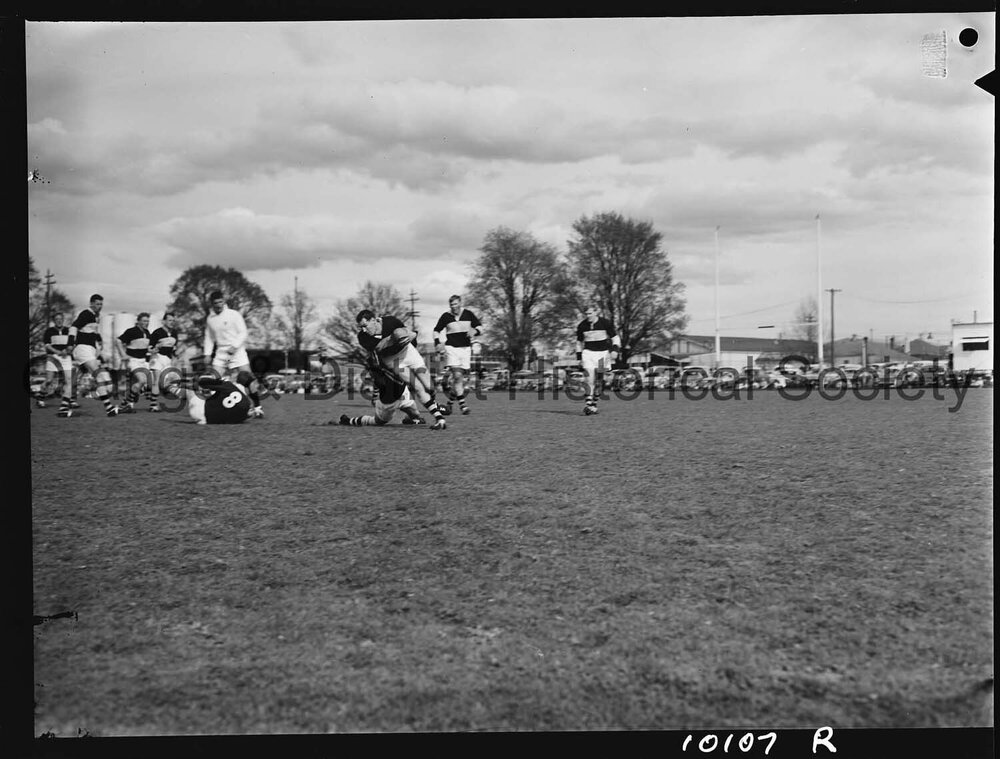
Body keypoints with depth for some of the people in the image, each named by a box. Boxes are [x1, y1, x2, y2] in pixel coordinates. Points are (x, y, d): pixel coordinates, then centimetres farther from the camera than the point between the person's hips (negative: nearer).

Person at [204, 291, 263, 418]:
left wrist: (234, 346, -18)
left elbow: (243, 333, -5)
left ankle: (257, 407, -2)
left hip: (237, 351, -4)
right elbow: (209, 338, 17)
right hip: (220, 353, 4)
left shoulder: (234, 314, -3)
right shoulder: (210, 319, 10)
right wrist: (207, 354, 6)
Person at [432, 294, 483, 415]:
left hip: (466, 348, 3)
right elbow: (436, 330, 12)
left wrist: (475, 331, -12)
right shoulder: (446, 316, 1)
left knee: (463, 379, 1)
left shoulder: (468, 314, 5)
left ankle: (449, 403, 18)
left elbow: (480, 327, 11)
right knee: (457, 375, -18)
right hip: (451, 348, -3)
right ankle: (462, 404, -14)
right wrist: (438, 344, -3)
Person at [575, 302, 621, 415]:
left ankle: (594, 404, 15)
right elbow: (579, 342, 13)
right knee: (589, 376, -19)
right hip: (588, 352, 0)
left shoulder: (605, 323, -6)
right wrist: (579, 357, 12)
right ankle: (589, 403, -23)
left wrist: (615, 350, -14)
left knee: (598, 381, 3)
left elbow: (615, 337, 2)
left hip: (602, 353, 0)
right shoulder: (582, 326, 0)